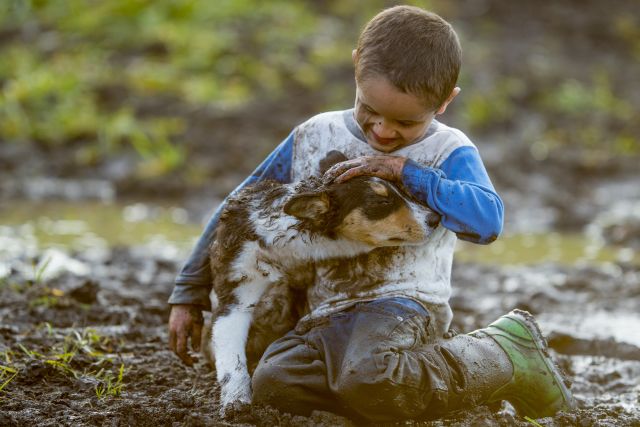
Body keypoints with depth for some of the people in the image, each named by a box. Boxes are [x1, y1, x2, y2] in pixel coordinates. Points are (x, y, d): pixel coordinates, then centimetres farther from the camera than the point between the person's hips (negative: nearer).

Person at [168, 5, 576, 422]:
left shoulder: (447, 152, 0)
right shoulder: (314, 138, 10)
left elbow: (487, 220, -19)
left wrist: (406, 172, -18)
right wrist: (189, 295, 17)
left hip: (404, 303, -5)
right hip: (327, 316, 5)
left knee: (368, 379, -38)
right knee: (274, 383, -26)